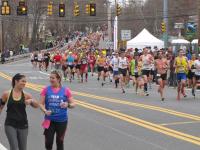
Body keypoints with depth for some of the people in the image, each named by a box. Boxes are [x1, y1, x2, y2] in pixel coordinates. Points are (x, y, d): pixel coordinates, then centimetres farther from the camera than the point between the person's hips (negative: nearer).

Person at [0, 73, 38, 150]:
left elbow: (36, 106, -6)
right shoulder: (6, 94, -3)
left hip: (23, 125, 2)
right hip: (10, 125, -2)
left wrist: (31, 101, -25)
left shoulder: (26, 95, -2)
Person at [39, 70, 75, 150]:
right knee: (48, 142, 1)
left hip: (62, 120, 0)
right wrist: (45, 111, -21)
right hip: (49, 120, 0)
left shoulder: (65, 90, -4)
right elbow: (41, 104, -1)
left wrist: (67, 105, -21)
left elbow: (73, 104, 2)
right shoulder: (46, 90, -2)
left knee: (60, 142, 11)